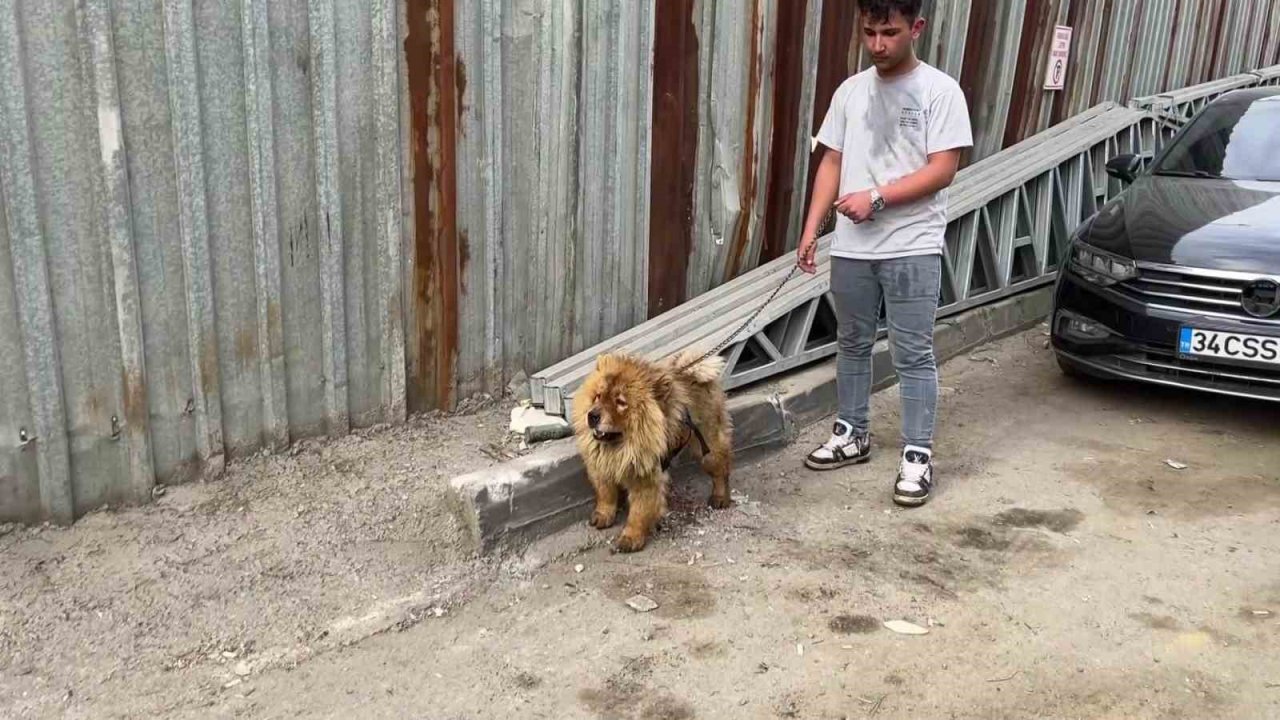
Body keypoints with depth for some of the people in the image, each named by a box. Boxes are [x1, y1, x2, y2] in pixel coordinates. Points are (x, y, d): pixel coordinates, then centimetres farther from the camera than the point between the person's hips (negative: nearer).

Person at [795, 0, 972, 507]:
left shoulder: (940, 90, -5)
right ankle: (852, 435, 29)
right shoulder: (850, 91, 10)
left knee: (913, 355, -1)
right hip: (851, 247, 5)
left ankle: (917, 456, 6)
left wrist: (876, 198, -18)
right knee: (852, 345, 14)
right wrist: (811, 230, 3)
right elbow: (832, 164, 11)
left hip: (913, 248, -5)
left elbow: (943, 170, -11)